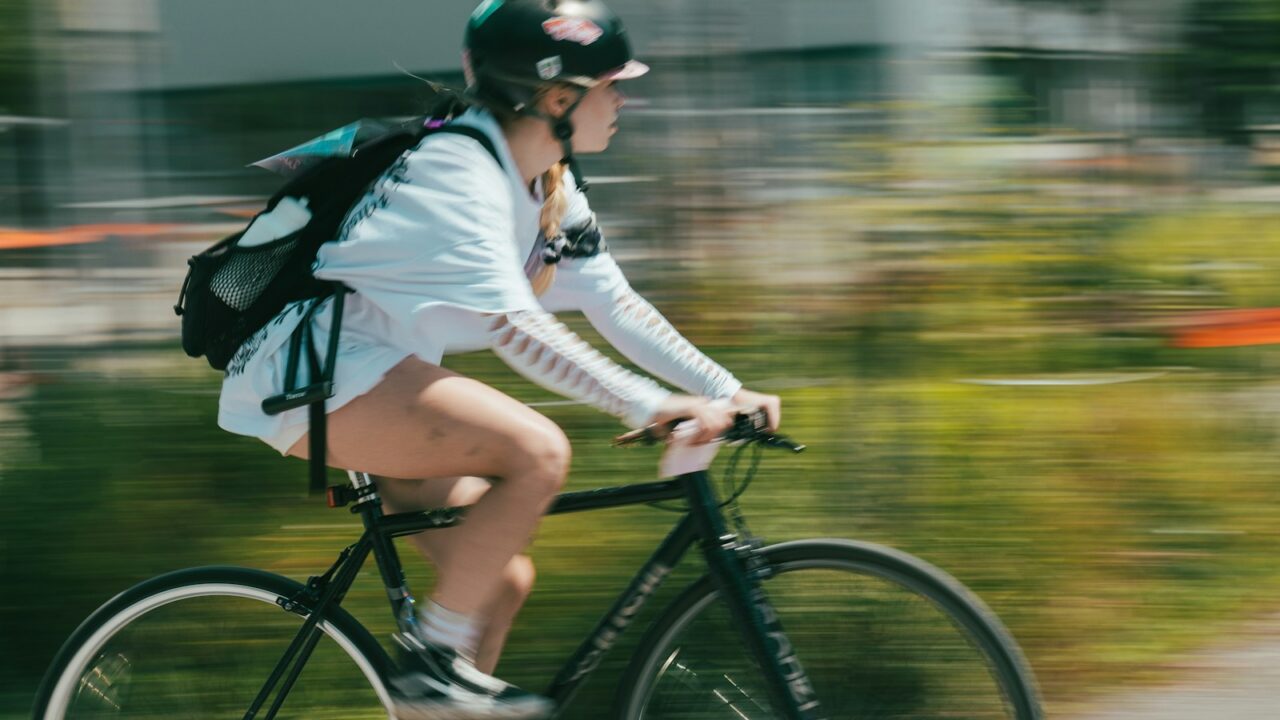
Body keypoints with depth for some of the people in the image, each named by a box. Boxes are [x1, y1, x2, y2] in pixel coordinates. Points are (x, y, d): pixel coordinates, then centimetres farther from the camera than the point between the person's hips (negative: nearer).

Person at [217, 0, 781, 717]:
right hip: (314, 371, -10)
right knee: (538, 452, -25)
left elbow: (616, 304, 8)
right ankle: (432, 659, -16)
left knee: (504, 581, 6)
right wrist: (651, 407, -35)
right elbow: (514, 327, -31)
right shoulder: (458, 168, -21)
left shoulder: (551, 186, 8)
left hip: (375, 373, 10)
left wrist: (728, 392, -2)